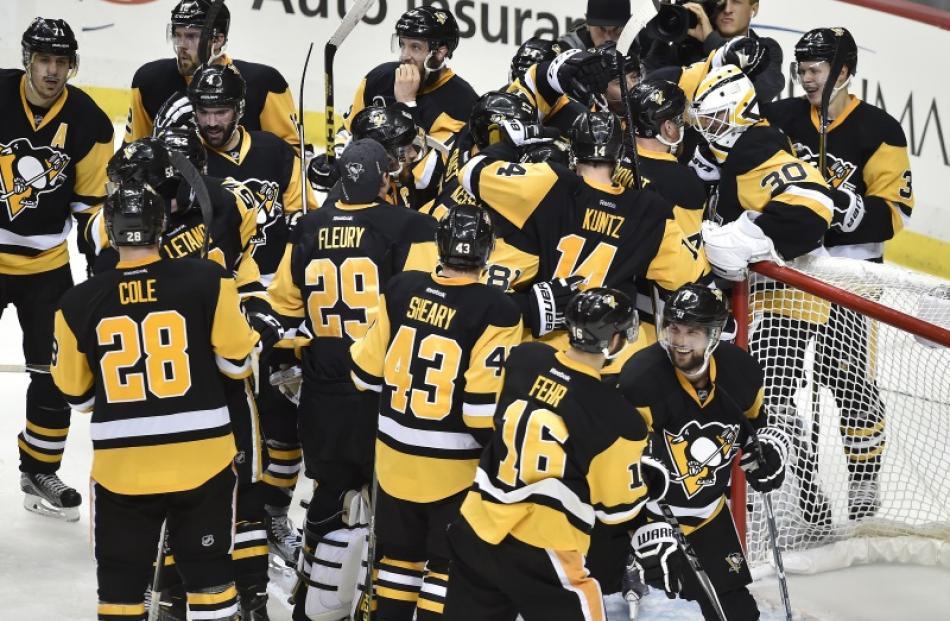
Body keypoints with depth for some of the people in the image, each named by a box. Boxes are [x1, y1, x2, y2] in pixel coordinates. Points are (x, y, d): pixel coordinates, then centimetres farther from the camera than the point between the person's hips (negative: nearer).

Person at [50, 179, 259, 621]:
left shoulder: (79, 303, -6)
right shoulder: (207, 281, -10)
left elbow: (76, 394, 5)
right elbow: (237, 360, -1)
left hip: (121, 468, 0)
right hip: (200, 459, 0)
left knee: (121, 582, 11)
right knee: (208, 572, 13)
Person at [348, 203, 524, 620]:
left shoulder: (401, 290, -6)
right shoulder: (495, 311, -20)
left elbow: (367, 372, 3)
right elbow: (485, 407, -22)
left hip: (395, 455, 4)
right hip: (456, 468, -4)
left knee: (399, 554, 20)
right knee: (448, 566, 10)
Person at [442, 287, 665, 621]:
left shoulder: (523, 358, -3)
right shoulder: (615, 419, -17)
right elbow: (615, 505, -6)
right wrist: (650, 482, 14)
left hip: (476, 531, 6)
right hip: (540, 555, -6)